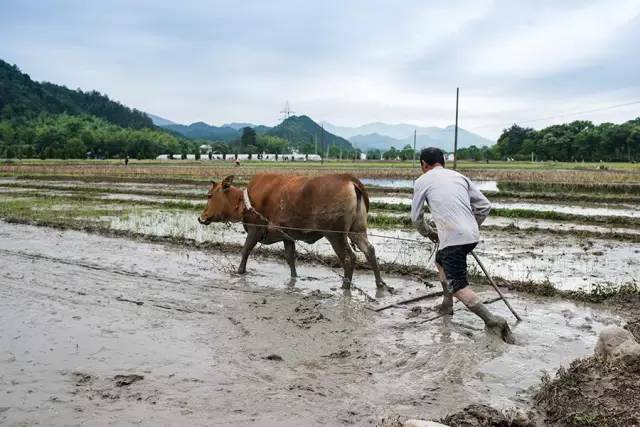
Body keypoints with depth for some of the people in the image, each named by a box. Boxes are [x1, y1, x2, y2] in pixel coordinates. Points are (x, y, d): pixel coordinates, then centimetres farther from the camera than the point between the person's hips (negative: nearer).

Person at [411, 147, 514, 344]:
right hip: (472, 235, 7)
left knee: (458, 287, -3)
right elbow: (485, 206, 14)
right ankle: (447, 305, 37)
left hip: (453, 239, -7)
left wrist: (429, 233, 29)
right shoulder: (459, 176, 17)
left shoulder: (422, 181, 5)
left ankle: (492, 320, -16)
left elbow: (416, 217, 11)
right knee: (441, 261, 30)